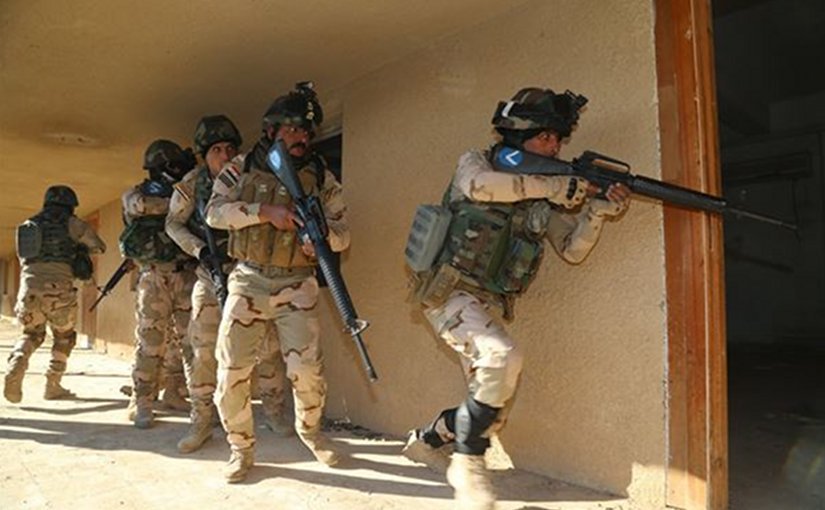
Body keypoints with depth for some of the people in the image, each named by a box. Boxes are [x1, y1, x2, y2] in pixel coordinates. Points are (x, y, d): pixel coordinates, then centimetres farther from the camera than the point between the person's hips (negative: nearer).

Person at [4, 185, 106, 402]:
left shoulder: (27, 226, 19)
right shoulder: (71, 223, 5)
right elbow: (99, 246, 14)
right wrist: (80, 246, 33)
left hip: (29, 290, 4)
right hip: (58, 290, -4)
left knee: (31, 334, 24)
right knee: (64, 337, 18)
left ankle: (16, 366, -5)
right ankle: (53, 385, 13)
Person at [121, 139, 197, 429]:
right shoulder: (136, 194, 7)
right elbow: (141, 205, -16)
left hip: (187, 276, 4)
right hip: (155, 277, -4)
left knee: (186, 338, 6)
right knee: (150, 341, -4)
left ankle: (173, 393, 19)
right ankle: (142, 403, 4)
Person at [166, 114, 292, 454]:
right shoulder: (192, 184, -6)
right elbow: (173, 224, 2)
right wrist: (201, 251, -12)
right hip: (212, 274, 0)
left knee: (269, 344, 2)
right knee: (201, 348, -1)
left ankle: (274, 413, 20)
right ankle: (201, 423, 13)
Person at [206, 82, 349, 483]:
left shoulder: (321, 178, 6)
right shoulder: (241, 168, 6)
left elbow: (341, 236, 3)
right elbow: (215, 212, -6)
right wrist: (266, 212, -18)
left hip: (296, 286, 0)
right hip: (248, 282, 1)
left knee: (307, 369, -5)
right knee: (231, 372, -1)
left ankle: (309, 430, 26)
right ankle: (241, 449, 20)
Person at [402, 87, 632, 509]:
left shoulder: (543, 195, 11)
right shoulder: (476, 162, -2)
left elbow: (572, 250, 7)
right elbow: (480, 185, -28)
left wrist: (598, 210, -10)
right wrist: (553, 187, -25)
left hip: (491, 306, 6)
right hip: (451, 294, -6)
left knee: (493, 410, 5)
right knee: (503, 357, -30)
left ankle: (427, 442, 30)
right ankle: (468, 461, -9)